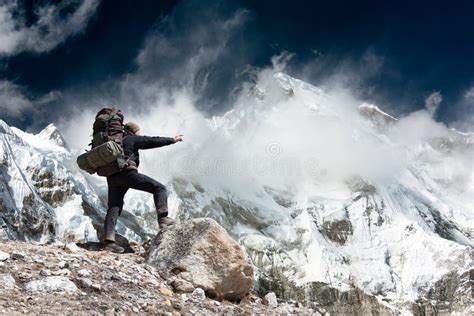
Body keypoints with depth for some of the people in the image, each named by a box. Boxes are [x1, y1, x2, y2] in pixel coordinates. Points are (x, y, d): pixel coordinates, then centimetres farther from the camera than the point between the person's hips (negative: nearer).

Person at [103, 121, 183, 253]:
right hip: (127, 173, -7)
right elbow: (153, 141, 6)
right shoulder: (132, 139, 8)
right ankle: (163, 218, -19)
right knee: (159, 188, -2)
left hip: (112, 177, 7)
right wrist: (173, 140, 14)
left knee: (113, 208, 6)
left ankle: (109, 240, -5)